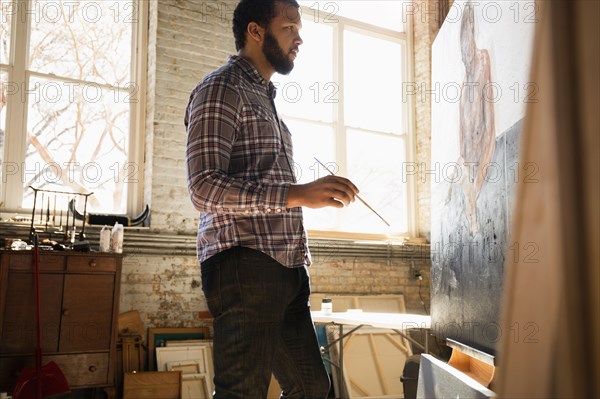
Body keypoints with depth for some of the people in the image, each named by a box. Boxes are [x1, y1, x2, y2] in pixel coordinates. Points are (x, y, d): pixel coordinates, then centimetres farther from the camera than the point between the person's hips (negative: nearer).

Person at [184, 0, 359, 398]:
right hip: (243, 265, -9)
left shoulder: (266, 99, 26)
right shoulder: (221, 89, -4)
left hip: (286, 271, 9)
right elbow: (205, 187, -17)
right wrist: (297, 194, -25)